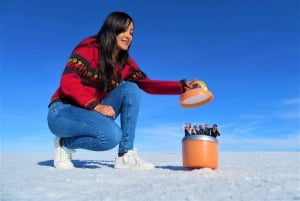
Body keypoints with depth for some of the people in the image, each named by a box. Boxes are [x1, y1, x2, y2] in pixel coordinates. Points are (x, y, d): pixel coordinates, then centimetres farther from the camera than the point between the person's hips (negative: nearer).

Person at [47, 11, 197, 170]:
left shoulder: (125, 63, 2)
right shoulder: (89, 47, -13)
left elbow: (148, 84, -11)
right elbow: (68, 81, -20)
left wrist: (182, 86, -22)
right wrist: (96, 105, -29)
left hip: (92, 113, 6)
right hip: (63, 111, -5)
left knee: (130, 89, -17)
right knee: (112, 134, -32)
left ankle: (125, 155, -16)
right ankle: (64, 144, -2)